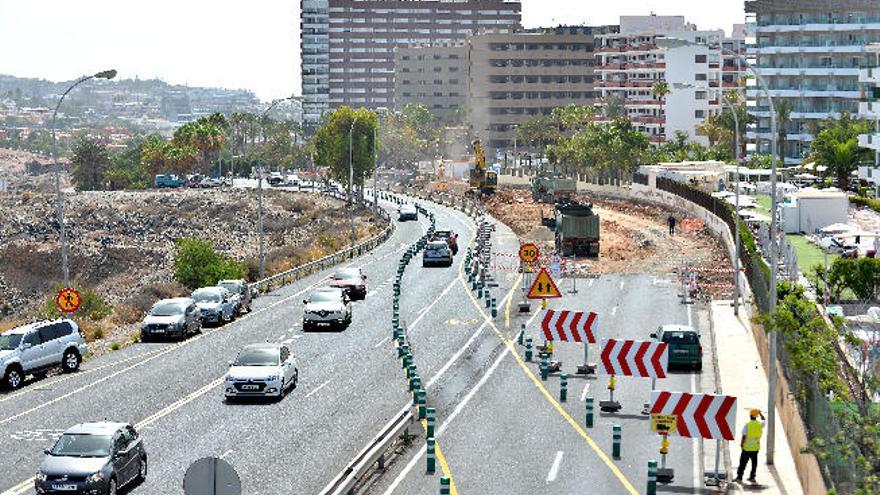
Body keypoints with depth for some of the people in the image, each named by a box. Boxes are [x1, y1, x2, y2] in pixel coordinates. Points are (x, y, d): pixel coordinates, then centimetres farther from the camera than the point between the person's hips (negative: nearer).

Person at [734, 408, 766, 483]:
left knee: (743, 463, 2)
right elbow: (764, 420, 22)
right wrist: (760, 413, 31)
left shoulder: (747, 425, -14)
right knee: (754, 463, 15)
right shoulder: (760, 424, -3)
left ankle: (739, 477, 2)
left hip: (747, 447, -4)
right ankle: (752, 477, 19)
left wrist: (741, 444, -1)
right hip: (756, 447, 4)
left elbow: (744, 436, -14)